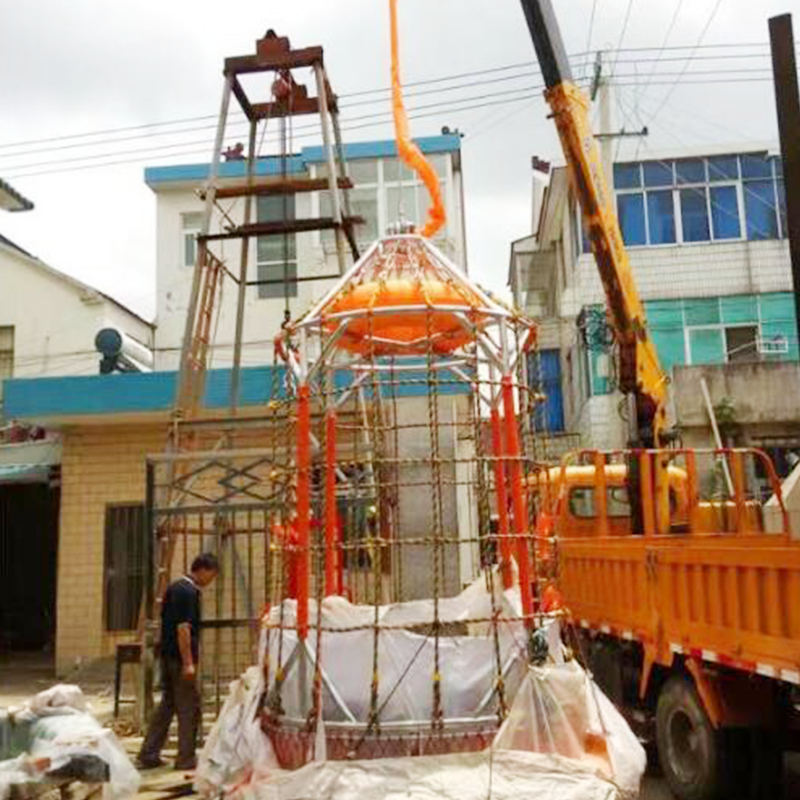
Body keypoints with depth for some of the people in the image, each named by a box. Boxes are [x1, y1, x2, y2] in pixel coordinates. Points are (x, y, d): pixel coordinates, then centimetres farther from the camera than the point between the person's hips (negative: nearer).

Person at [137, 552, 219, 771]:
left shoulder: (174, 588, 14)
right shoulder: (189, 592, -16)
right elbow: (183, 628, -21)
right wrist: (188, 663, -20)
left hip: (167, 656, 9)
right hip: (180, 658, -9)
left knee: (167, 704, 15)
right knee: (189, 708, 1)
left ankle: (148, 755, 17)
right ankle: (186, 759, 7)